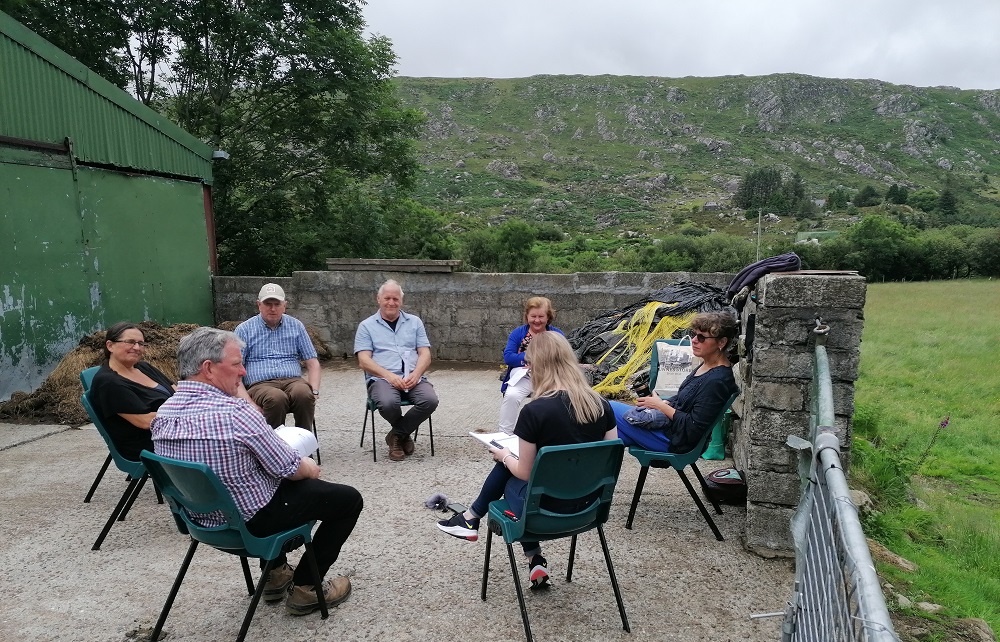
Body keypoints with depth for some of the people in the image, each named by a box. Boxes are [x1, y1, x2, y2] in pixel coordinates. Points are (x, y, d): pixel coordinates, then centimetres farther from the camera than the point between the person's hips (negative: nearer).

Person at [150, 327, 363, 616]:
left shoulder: (163, 414, -5)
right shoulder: (234, 412, -30)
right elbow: (290, 468, -21)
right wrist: (311, 467, 1)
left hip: (201, 515, 8)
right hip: (250, 520, -8)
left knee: (278, 478, 35)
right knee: (348, 498, 8)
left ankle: (276, 573, 38)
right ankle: (305, 588, 14)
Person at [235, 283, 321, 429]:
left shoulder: (296, 326, 18)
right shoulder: (244, 329, 11)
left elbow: (312, 362, 16)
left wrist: (314, 391, -1)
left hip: (293, 380, 2)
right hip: (260, 384, -2)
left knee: (304, 393, -35)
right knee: (276, 398, -38)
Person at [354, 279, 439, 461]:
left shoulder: (414, 322, 18)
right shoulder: (367, 326, 11)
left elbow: (425, 354, 10)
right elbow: (364, 361, 0)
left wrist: (416, 374, -11)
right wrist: (388, 375, -17)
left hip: (413, 378, 2)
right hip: (381, 378, -2)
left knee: (430, 400, -28)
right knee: (388, 403, -35)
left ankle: (397, 434, -2)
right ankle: (405, 433, 1)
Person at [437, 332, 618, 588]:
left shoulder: (534, 411, -21)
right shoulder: (601, 405, -6)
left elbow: (526, 473, -11)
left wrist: (503, 455, 10)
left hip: (548, 511, -5)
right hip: (590, 506, 5)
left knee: (509, 475, 24)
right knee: (510, 466, 26)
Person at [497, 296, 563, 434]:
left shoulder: (557, 334, 11)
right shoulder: (518, 333, 12)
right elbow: (508, 357, 0)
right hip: (523, 376, 0)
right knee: (511, 395, -30)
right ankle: (504, 433, -17)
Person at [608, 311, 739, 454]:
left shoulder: (717, 382, -24)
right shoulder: (708, 366, 5)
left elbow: (693, 429, -24)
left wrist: (661, 406, -15)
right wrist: (664, 402, 0)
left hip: (675, 440, -9)